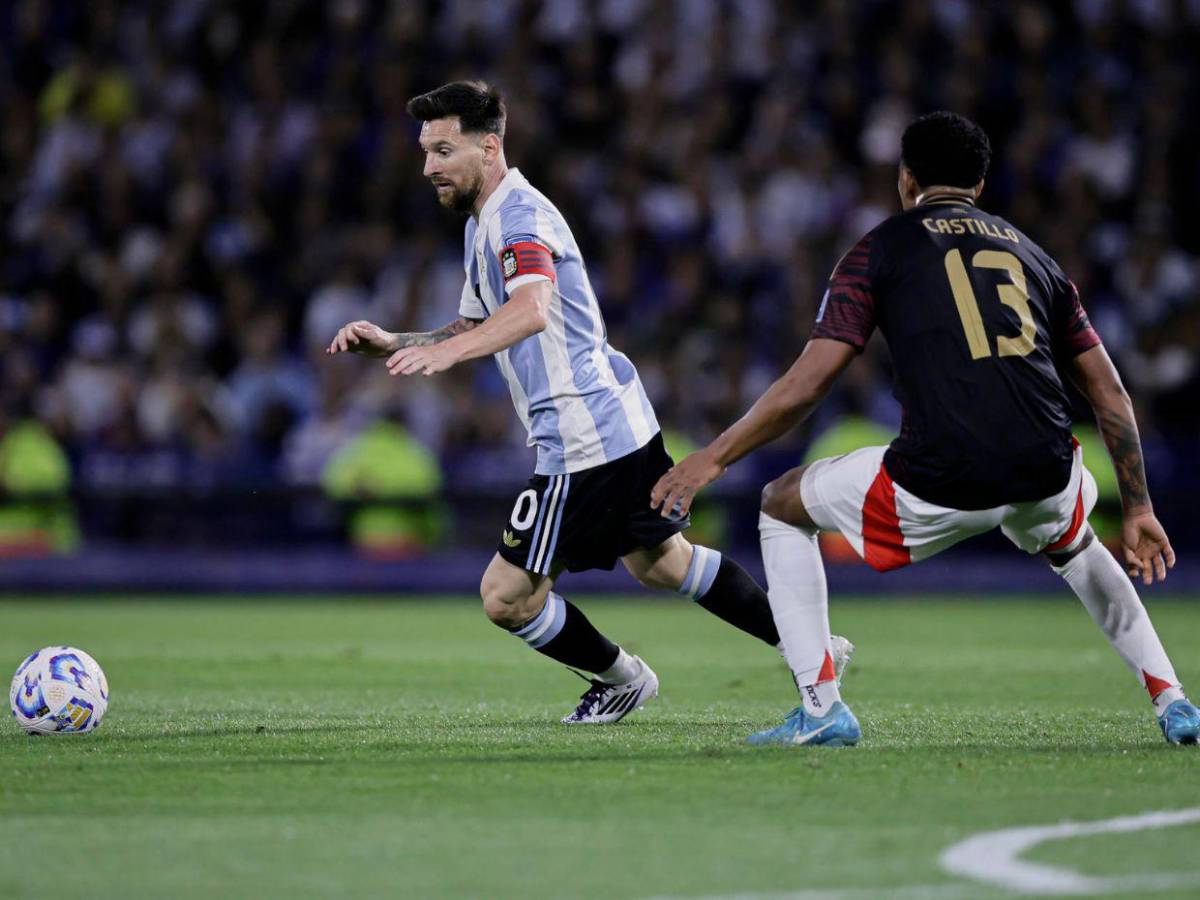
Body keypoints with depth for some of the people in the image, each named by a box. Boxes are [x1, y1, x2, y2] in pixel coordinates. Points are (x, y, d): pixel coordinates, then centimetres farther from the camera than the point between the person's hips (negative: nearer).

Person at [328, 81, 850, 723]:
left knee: (506, 596, -7)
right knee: (658, 562, 26)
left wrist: (448, 351, -53)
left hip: (585, 441, -11)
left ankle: (622, 677, 15)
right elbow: (474, 327, 25)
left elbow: (532, 309, -38)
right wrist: (393, 345, 8)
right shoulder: (483, 222, 16)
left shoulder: (520, 217, -18)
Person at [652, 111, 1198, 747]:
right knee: (1071, 544, 41)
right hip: (1044, 479, 4)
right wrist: (1138, 512, 27)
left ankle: (821, 706, 11)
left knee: (782, 508, 21)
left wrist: (713, 458, 14)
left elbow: (807, 385, 3)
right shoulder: (1032, 254, 23)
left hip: (937, 490, -4)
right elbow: (1111, 396, 21)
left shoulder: (882, 248, 11)